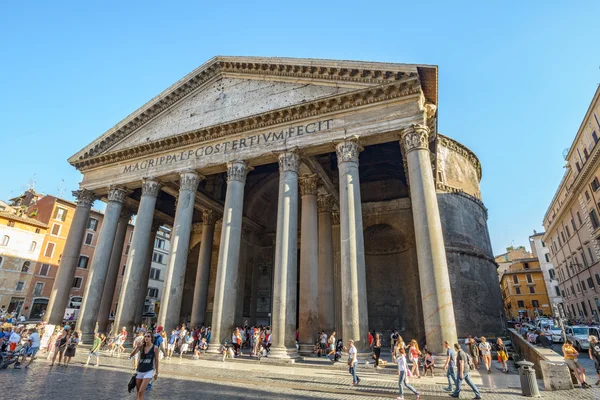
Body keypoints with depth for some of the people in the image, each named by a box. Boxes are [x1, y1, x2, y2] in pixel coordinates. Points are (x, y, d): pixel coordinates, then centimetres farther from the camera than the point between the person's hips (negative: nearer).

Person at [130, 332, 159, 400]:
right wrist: (137, 347, -26)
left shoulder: (155, 348, -10)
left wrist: (156, 372, 2)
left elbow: (156, 360, -2)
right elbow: (131, 355, -13)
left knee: (141, 392, -13)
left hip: (148, 372, -4)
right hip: (139, 371, 4)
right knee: (138, 392, 13)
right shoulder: (141, 346, -3)